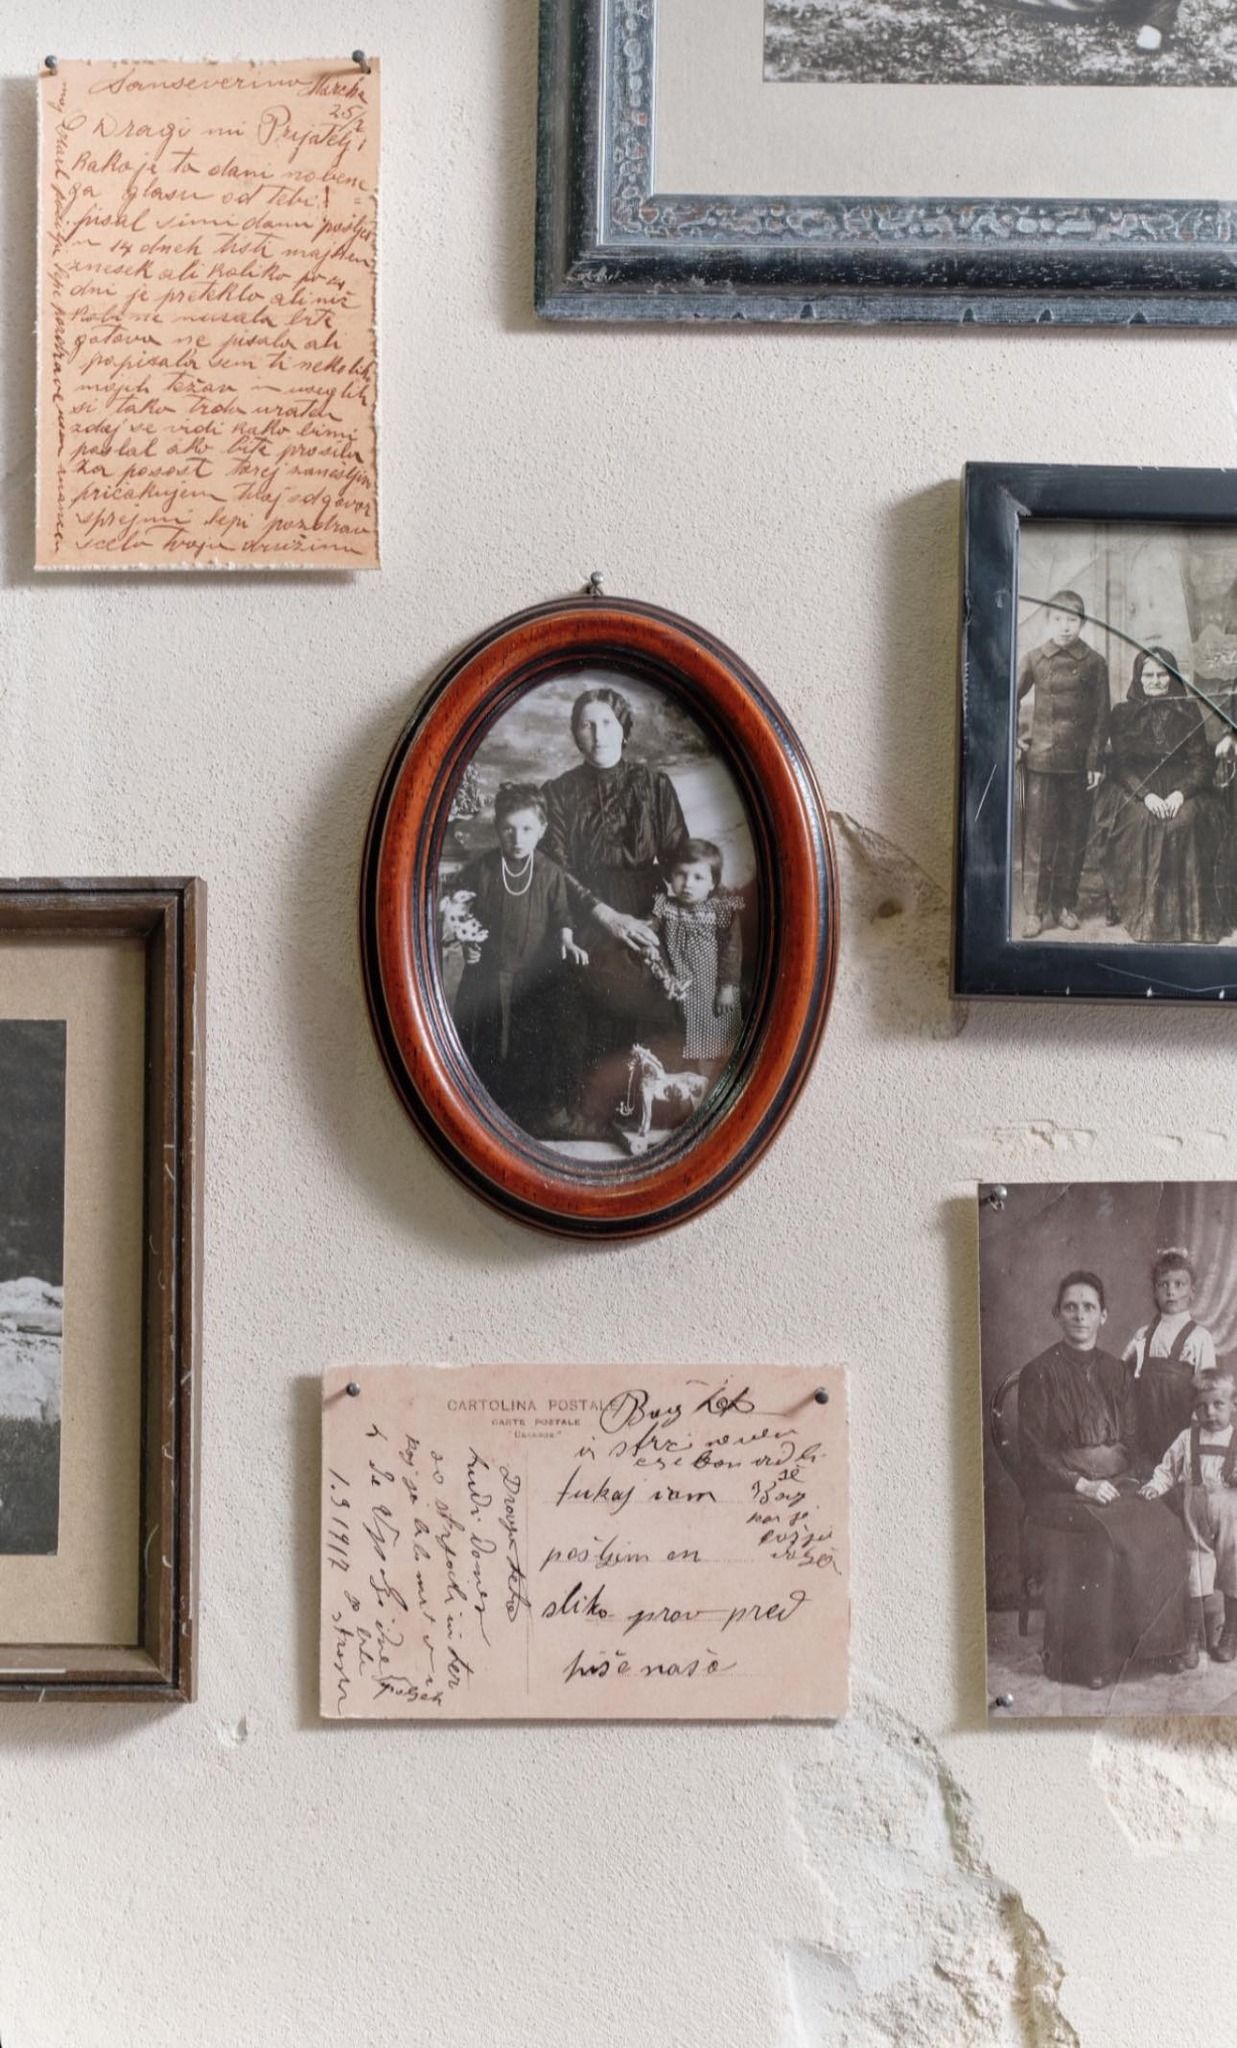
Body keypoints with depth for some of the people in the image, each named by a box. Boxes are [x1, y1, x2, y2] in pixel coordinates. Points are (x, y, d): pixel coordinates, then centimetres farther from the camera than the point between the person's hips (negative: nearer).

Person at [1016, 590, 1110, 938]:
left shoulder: (1094, 663, 1)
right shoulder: (1034, 658, 1)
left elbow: (1101, 715, 3)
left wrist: (1095, 761, -1)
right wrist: (1016, 739, 1)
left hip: (1078, 762, 1)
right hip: (1040, 760, -1)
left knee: (1073, 835, 7)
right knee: (1037, 835, -2)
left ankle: (1065, 905, 17)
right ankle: (1034, 909, 1)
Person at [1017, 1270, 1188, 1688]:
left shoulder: (1115, 1371, 13)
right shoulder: (1040, 1373, -3)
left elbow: (1129, 1440, 15)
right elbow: (1033, 1449, -7)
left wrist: (1113, 1480, -4)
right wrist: (1081, 1484, -16)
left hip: (1113, 1482, 5)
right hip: (1059, 1488, -5)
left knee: (1164, 1527, -21)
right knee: (1106, 1537, -31)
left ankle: (1161, 1641, -8)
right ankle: (1091, 1659, -22)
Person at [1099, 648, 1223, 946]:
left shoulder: (1190, 711, 10)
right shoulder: (1123, 713, 9)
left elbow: (1202, 762, 4)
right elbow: (1119, 763, 0)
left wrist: (1181, 792, -16)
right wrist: (1146, 794, -17)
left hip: (1181, 787, 0)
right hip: (1135, 790, 0)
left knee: (1187, 821, -31)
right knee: (1142, 821, -32)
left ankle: (1188, 918, -27)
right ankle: (1145, 917, -29)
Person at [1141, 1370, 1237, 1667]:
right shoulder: (1187, 1440, 1)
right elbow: (1169, 1469, 4)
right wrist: (1155, 1486, -12)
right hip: (1195, 1522, 1)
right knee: (1193, 1578, 7)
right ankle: (1193, 1638, 23)